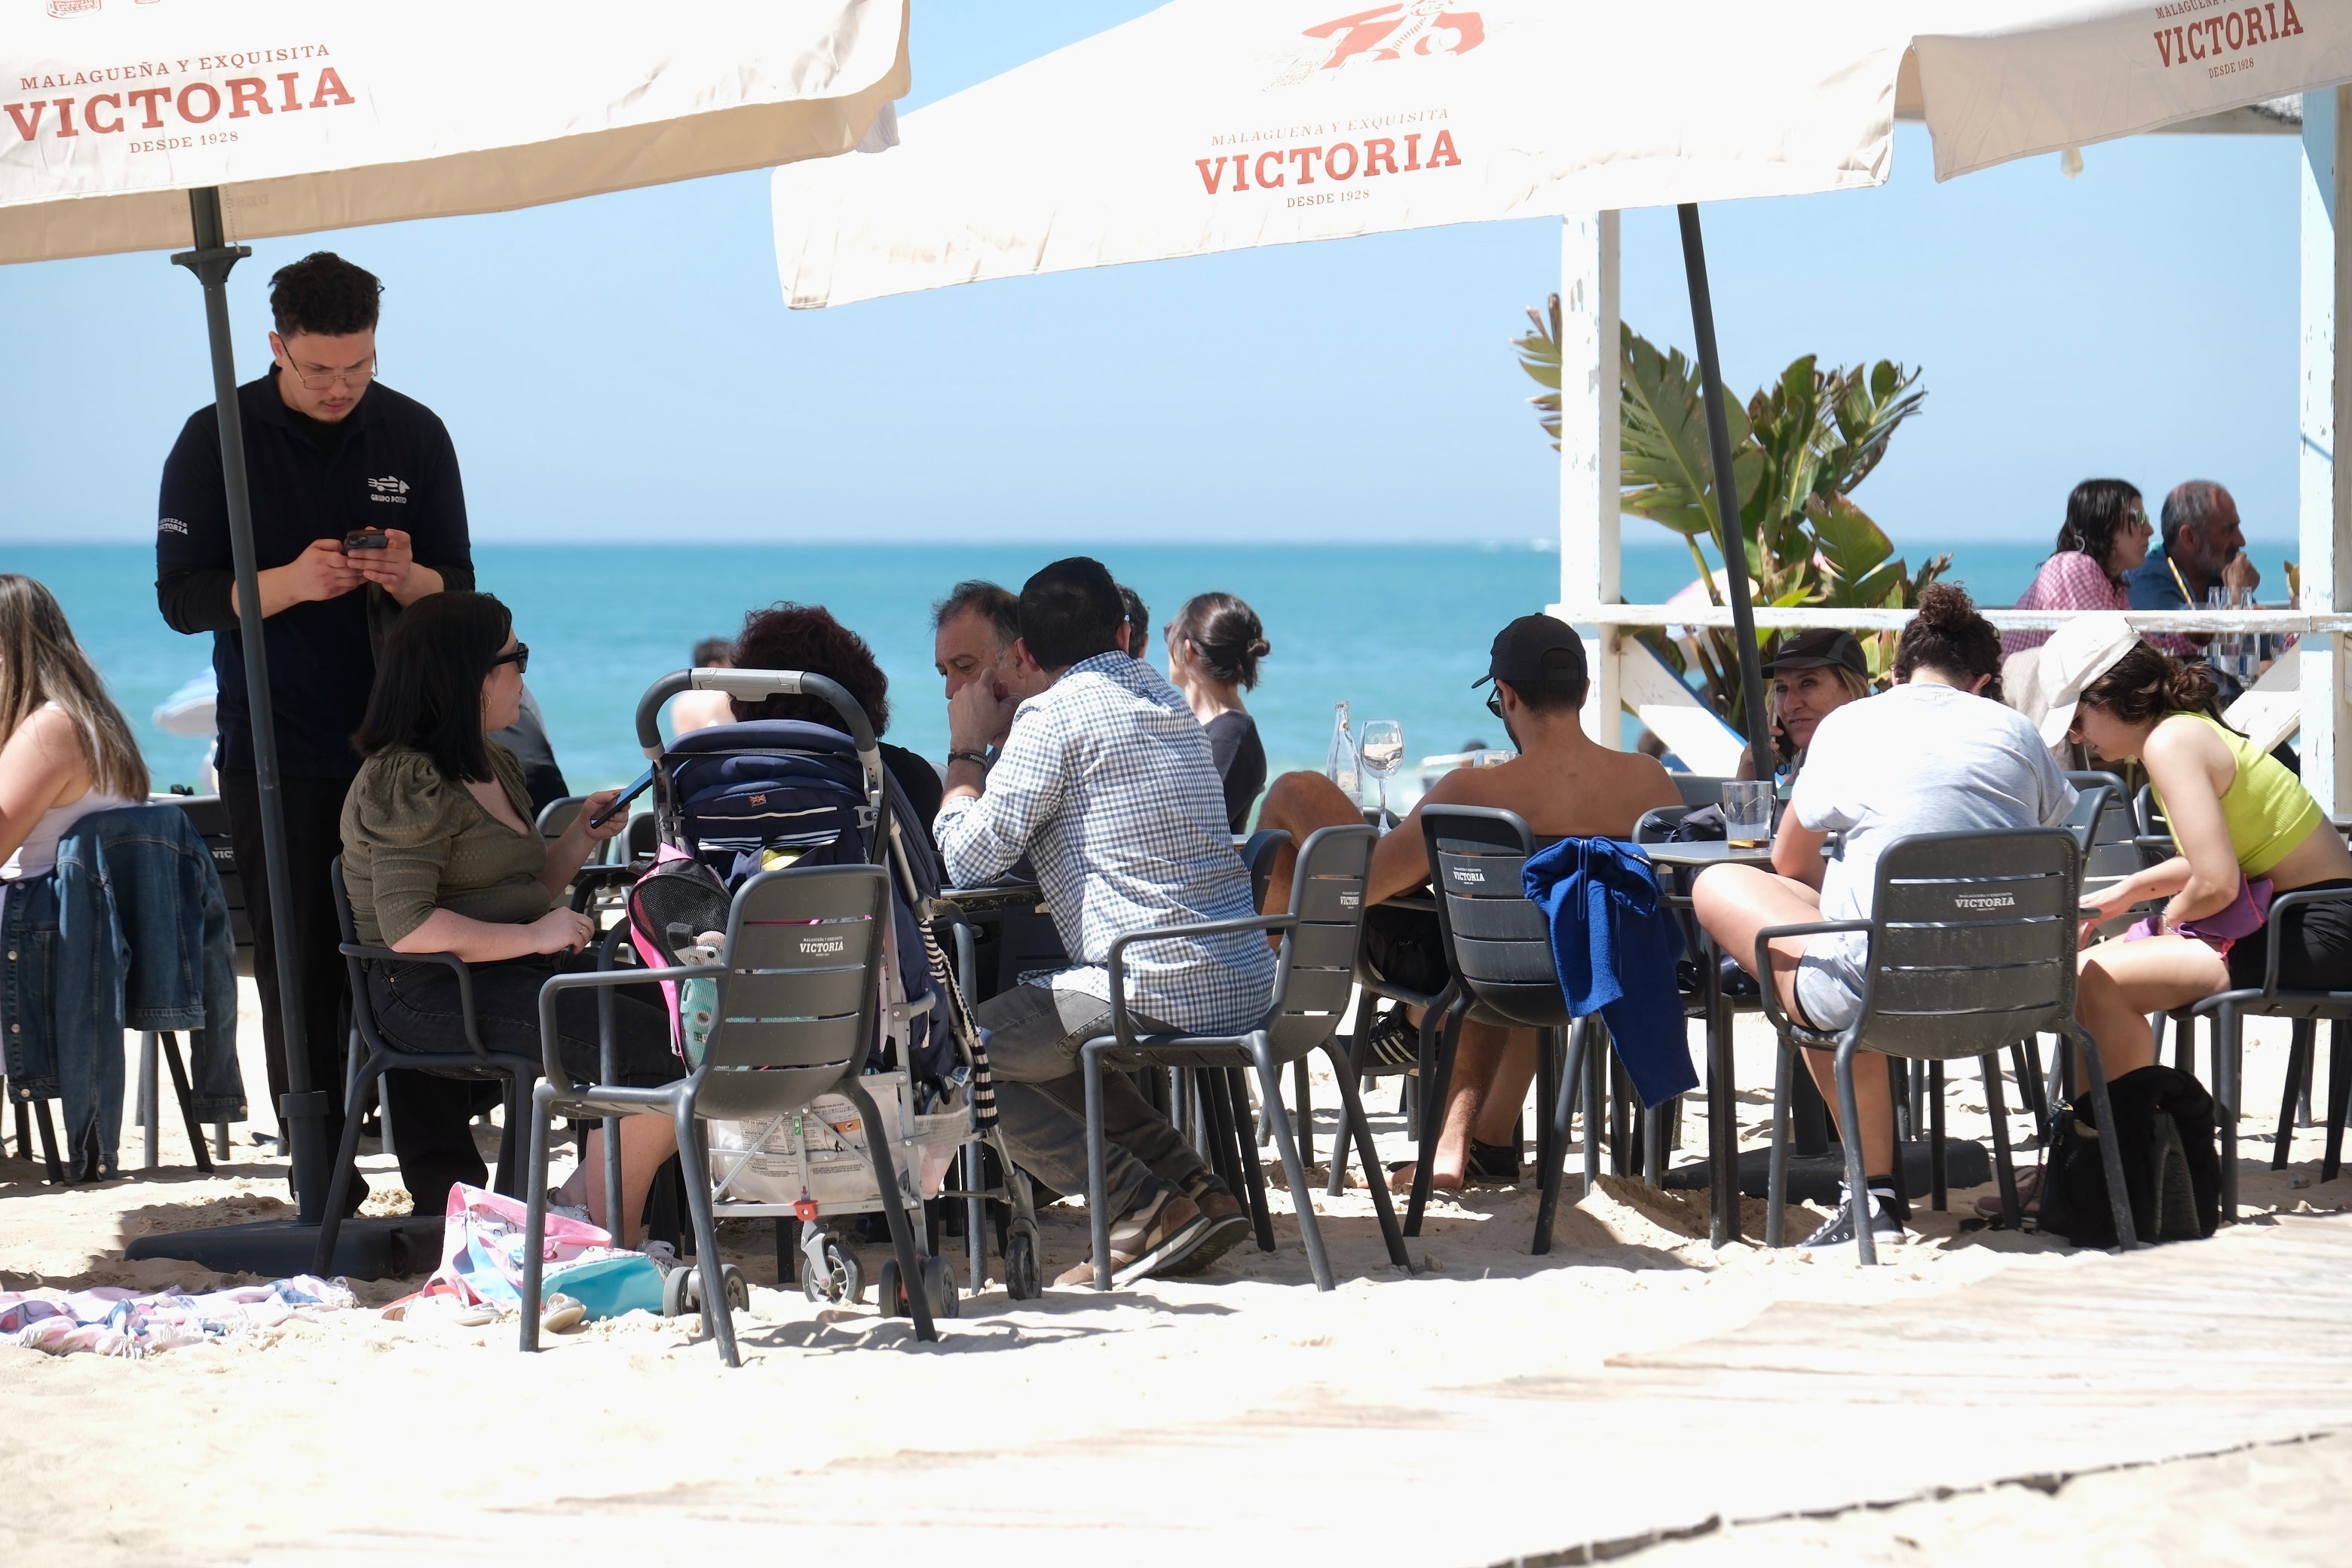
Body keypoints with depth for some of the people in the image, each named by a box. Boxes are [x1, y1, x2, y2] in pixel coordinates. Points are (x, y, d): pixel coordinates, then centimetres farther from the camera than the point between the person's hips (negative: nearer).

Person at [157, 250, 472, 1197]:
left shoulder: (414, 435, 6)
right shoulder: (218, 441, -1)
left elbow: (459, 589, 9)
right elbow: (183, 596, -3)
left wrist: (406, 578, -15)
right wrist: (290, 583, -20)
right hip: (276, 754, -1)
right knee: (299, 970, -3)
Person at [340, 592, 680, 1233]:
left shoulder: (496, 766, 19)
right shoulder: (409, 784, -12)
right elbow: (408, 928, -21)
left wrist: (582, 836, 11)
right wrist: (532, 937, -20)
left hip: (518, 967, 10)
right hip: (435, 990, -10)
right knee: (653, 1054, -23)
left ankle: (575, 1205, -1)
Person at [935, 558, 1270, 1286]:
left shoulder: (1053, 715, -6)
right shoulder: (1166, 701, 19)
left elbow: (969, 859, -7)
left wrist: (967, 749, 9)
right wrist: (1005, 737, 33)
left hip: (1160, 992, -9)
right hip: (1246, 987, 9)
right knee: (1053, 1045, 30)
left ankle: (1148, 1208, -8)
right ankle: (1198, 1191, 15)